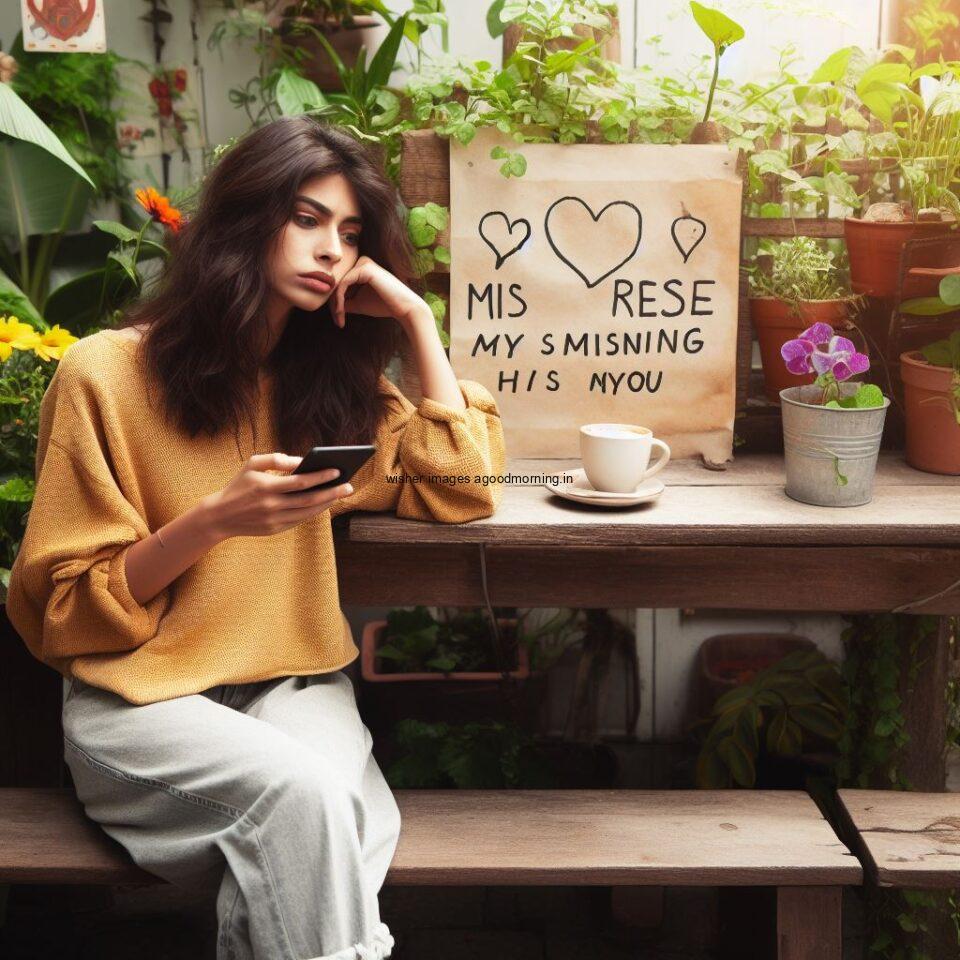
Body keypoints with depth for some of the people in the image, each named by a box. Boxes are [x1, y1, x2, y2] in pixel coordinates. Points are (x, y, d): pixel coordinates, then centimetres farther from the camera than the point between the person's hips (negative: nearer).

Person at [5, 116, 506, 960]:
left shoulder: (329, 374, 11)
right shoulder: (105, 374, -5)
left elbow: (461, 489, 0)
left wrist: (414, 315, -2)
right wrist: (212, 521, -20)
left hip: (297, 685, 4)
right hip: (142, 699, -3)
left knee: (319, 803, -31)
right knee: (300, 790, -33)